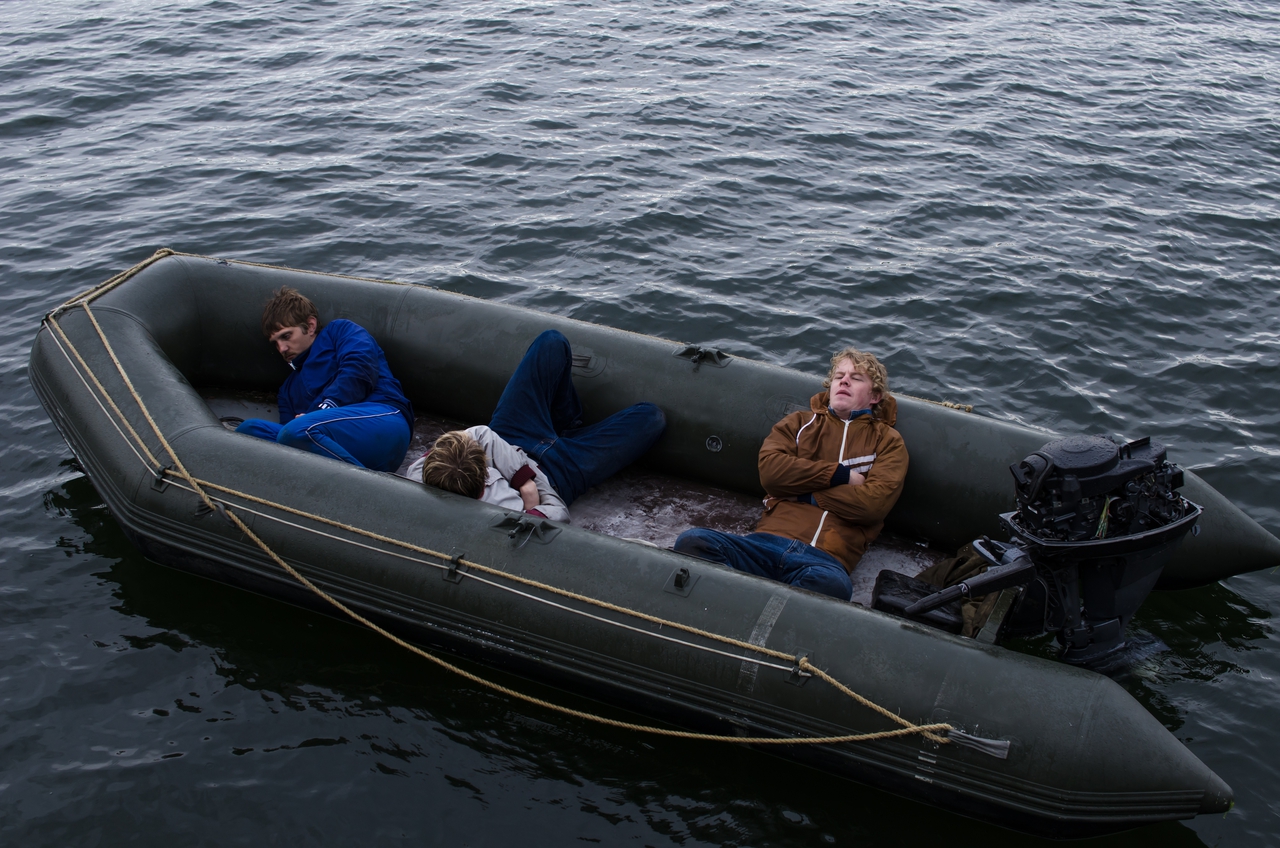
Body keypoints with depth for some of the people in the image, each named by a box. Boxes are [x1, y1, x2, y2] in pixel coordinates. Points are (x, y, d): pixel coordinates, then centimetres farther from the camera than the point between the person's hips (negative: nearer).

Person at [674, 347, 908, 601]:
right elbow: (771, 470, 5)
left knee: (832, 584, -42)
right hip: (768, 541, 2)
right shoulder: (799, 422, 26)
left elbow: (873, 502, 1)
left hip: (825, 559, -2)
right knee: (692, 541, -28)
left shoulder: (888, 441, 20)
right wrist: (840, 475, 2)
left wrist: (804, 491, 3)